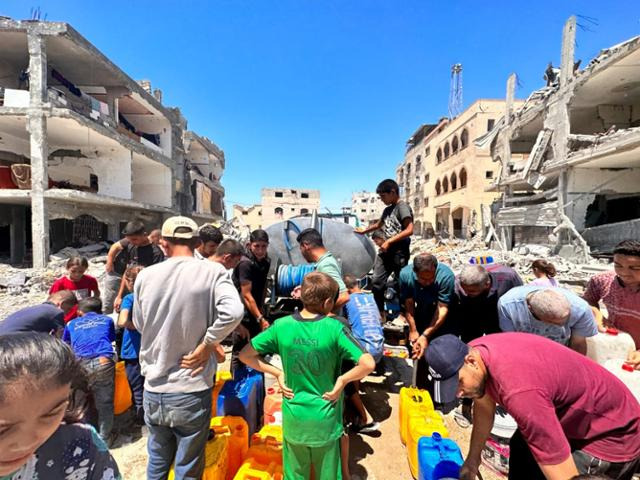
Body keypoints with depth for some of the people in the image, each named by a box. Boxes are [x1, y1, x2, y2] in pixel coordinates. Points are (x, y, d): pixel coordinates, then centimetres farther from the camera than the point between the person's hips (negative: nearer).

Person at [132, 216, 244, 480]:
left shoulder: (145, 276, -4)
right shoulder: (213, 271, -13)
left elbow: (139, 325, 8)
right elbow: (233, 312, -27)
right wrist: (207, 344, -13)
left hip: (154, 390, 3)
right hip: (192, 392, -3)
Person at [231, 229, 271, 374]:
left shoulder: (266, 261, 2)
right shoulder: (245, 263, -22)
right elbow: (246, 295, -23)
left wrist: (261, 310, 14)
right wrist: (261, 318, -25)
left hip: (255, 312, 8)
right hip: (243, 313, -8)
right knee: (240, 352, 1)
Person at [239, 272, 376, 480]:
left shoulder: (281, 326, -12)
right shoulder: (334, 328, -20)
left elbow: (245, 355, -5)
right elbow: (368, 364, -26)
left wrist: (278, 373, -3)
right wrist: (341, 381, -12)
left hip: (293, 416, 2)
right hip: (324, 417, -2)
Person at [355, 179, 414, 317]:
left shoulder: (403, 206, -9)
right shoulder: (387, 210, 15)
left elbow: (409, 230, -20)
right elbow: (379, 225, 35)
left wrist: (389, 241, -20)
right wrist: (364, 230, 38)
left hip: (399, 251, -8)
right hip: (386, 250, 8)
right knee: (376, 281, 5)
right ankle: (380, 312, 17)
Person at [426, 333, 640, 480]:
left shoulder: (519, 391, -43)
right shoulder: (474, 351, -15)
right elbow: (484, 408, 3)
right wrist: (472, 460, 14)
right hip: (571, 417, 8)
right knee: (521, 450, 24)